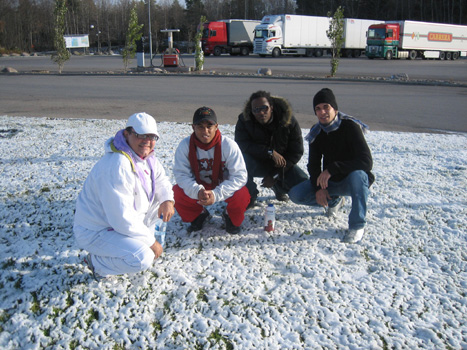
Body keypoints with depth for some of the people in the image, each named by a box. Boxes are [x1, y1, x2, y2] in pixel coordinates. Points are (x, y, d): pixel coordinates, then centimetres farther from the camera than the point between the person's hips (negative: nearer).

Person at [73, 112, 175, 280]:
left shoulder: (148, 157, -1)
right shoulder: (117, 167, -31)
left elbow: (162, 181, 15)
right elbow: (123, 220, -31)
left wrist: (168, 200, -8)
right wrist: (151, 242, -19)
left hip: (127, 222, 9)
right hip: (95, 232, -9)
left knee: (160, 202, 4)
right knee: (143, 259, -27)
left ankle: (135, 244, 9)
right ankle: (97, 262, 0)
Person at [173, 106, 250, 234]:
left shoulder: (229, 145, -23)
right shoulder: (185, 145, -17)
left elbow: (240, 176, -24)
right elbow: (181, 174, -18)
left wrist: (216, 194, -37)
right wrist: (197, 191, -38)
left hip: (223, 188, -2)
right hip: (198, 188, 2)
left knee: (241, 195, -32)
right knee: (177, 193, -24)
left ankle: (231, 217, 6)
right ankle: (199, 215, 9)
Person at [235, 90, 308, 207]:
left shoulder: (289, 121, -15)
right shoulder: (244, 120, -15)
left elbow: (296, 152, -12)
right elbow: (242, 145, -24)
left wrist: (274, 175, -17)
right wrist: (270, 153, -34)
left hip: (280, 164, 1)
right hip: (257, 163, -1)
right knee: (242, 160, -36)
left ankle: (277, 186, 16)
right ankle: (250, 197, -10)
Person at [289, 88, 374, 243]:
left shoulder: (350, 127, -20)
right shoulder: (316, 132, -3)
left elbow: (366, 161, -30)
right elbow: (313, 164, 0)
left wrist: (331, 169, -36)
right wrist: (319, 187, -18)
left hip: (352, 181, -5)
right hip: (329, 182, 5)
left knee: (357, 175, -41)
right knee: (296, 194, -13)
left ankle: (357, 225, -21)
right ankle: (334, 200, 14)